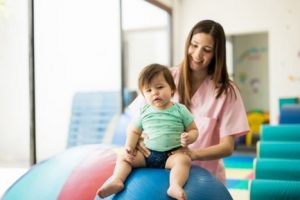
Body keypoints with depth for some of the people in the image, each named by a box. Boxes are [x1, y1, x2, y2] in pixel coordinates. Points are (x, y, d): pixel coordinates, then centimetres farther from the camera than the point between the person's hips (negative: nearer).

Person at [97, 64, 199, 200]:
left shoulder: (180, 110, 0)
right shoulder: (144, 112, 6)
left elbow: (193, 130, 5)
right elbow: (134, 131, 13)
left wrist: (189, 138, -19)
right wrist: (129, 147, -5)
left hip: (172, 154, -3)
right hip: (147, 153, 3)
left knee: (184, 159, -33)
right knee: (123, 158, -9)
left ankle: (175, 186, -51)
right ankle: (116, 180, -27)